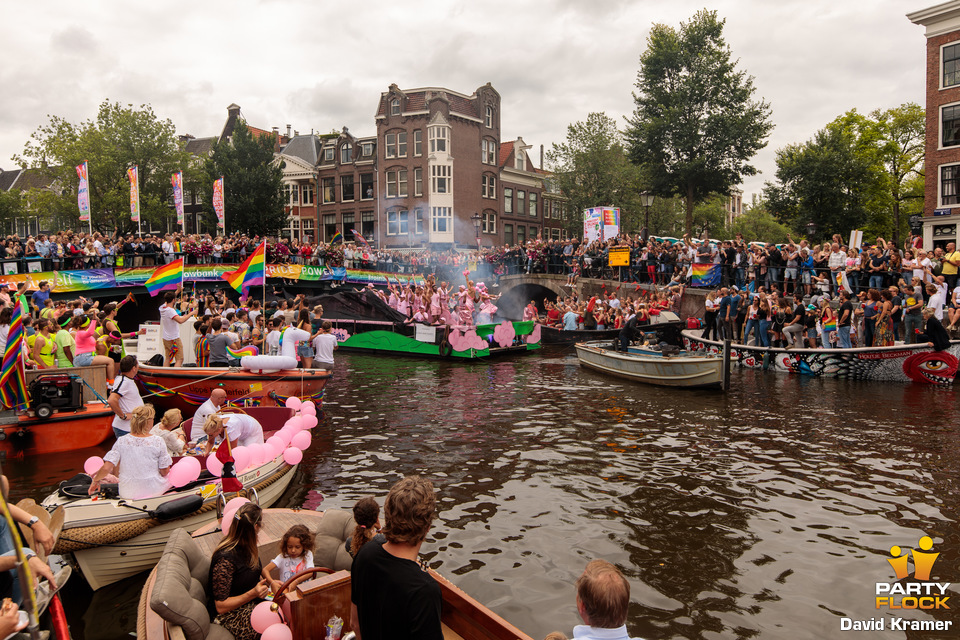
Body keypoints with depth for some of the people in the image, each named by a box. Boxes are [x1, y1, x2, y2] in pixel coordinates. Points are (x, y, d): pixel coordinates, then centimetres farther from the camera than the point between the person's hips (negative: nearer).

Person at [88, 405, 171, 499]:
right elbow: (165, 471, -10)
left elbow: (106, 468, -13)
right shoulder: (157, 441, -15)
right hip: (153, 491, -3)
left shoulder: (121, 441, -9)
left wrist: (95, 480, 7)